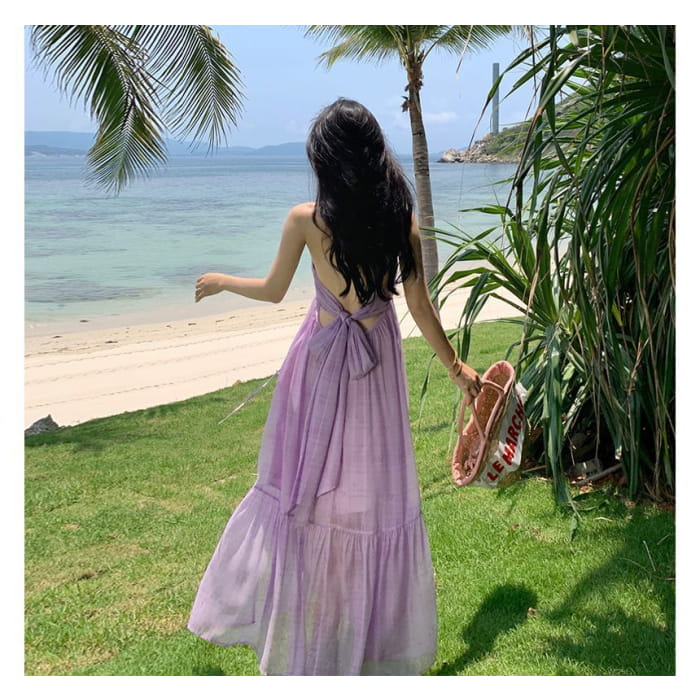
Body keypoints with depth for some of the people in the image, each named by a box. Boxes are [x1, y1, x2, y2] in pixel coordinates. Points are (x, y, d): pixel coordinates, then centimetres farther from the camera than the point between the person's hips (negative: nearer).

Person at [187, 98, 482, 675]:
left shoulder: (306, 220, -12)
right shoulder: (402, 220, -7)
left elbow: (272, 291, 0)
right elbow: (421, 309, -3)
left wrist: (220, 281, 19)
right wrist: (457, 367, 10)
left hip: (320, 357, -1)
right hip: (378, 360, 2)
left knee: (303, 482, 13)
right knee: (375, 489, 12)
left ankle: (291, 617, 29)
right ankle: (377, 630, 27)